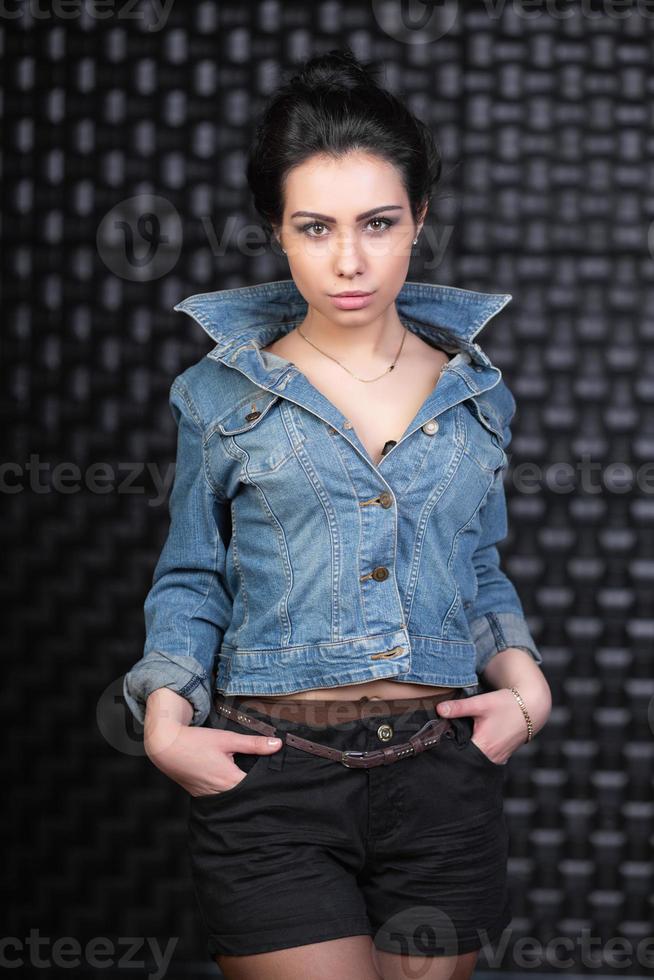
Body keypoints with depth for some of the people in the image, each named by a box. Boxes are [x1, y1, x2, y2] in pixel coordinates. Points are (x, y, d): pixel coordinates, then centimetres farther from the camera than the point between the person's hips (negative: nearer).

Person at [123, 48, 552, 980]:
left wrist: (524, 681, 1)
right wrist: (167, 721, -7)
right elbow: (192, 583, 8)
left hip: (443, 778, 3)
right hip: (271, 775, -2)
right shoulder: (221, 394, 2)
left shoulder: (475, 389, 9)